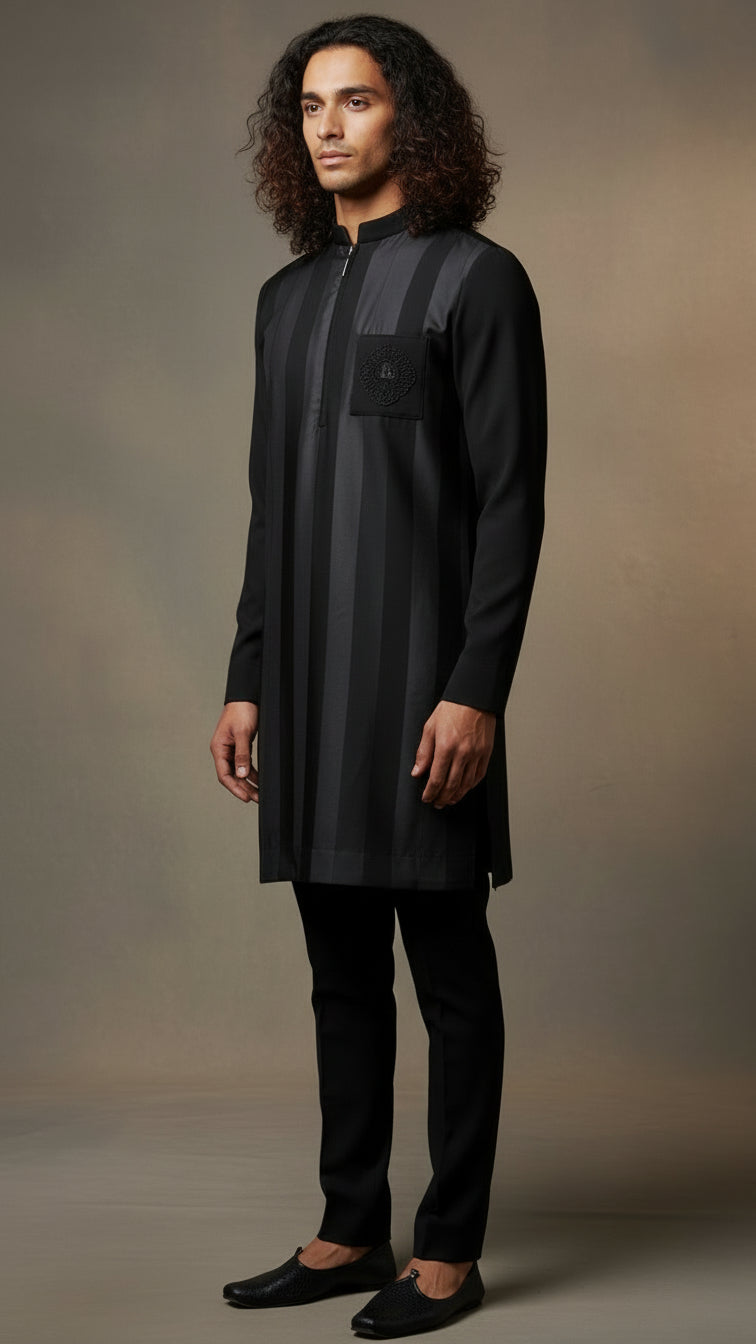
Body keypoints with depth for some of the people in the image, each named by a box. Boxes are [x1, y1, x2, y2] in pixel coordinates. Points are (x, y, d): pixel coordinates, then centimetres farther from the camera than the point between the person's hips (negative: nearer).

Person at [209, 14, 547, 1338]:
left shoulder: (475, 279, -3)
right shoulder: (288, 296, 17)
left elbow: (510, 502, -9)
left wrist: (475, 689, -16)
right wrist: (245, 679, 14)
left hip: (421, 679, -7)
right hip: (309, 683, 7)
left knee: (447, 969, 1)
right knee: (342, 972, 12)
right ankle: (350, 1232, 22)